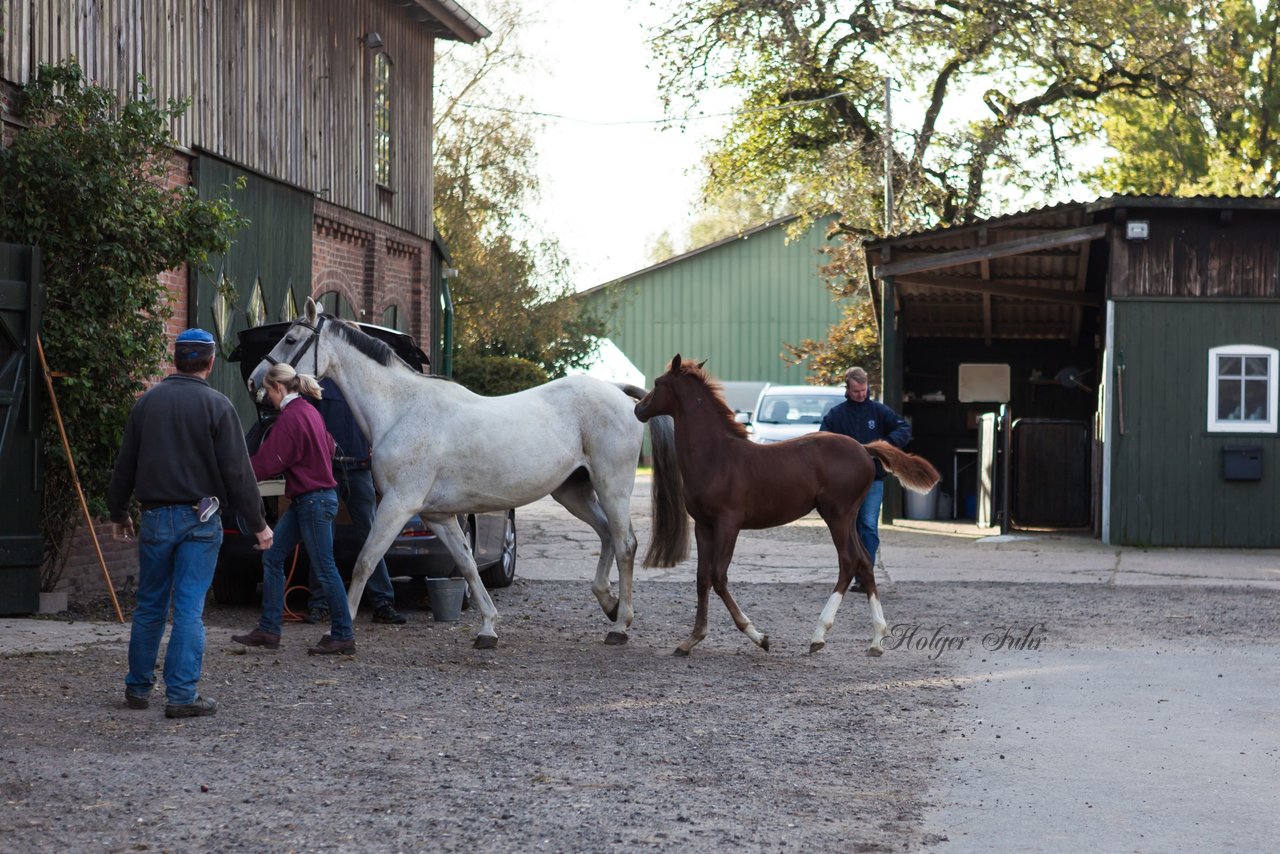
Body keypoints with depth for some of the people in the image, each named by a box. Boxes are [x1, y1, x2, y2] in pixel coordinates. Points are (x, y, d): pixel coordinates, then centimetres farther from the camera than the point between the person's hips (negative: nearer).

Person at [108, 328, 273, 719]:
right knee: (190, 609, -2)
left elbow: (125, 464, 11)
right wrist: (258, 523, -4)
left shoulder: (147, 401, 5)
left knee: (149, 606, 14)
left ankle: (138, 688, 21)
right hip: (199, 519, -3)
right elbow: (237, 471, -10)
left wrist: (118, 513, 22)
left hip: (155, 517, 4)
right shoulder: (217, 405, -8)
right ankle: (182, 694, -4)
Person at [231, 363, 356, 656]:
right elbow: (329, 447, 23)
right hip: (304, 500, 10)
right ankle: (268, 630, 14)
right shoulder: (310, 412, 12)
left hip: (314, 501, -10)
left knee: (325, 570, -4)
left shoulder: (290, 417, -17)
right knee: (272, 558, 11)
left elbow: (268, 462, -17)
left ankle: (343, 637, 2)